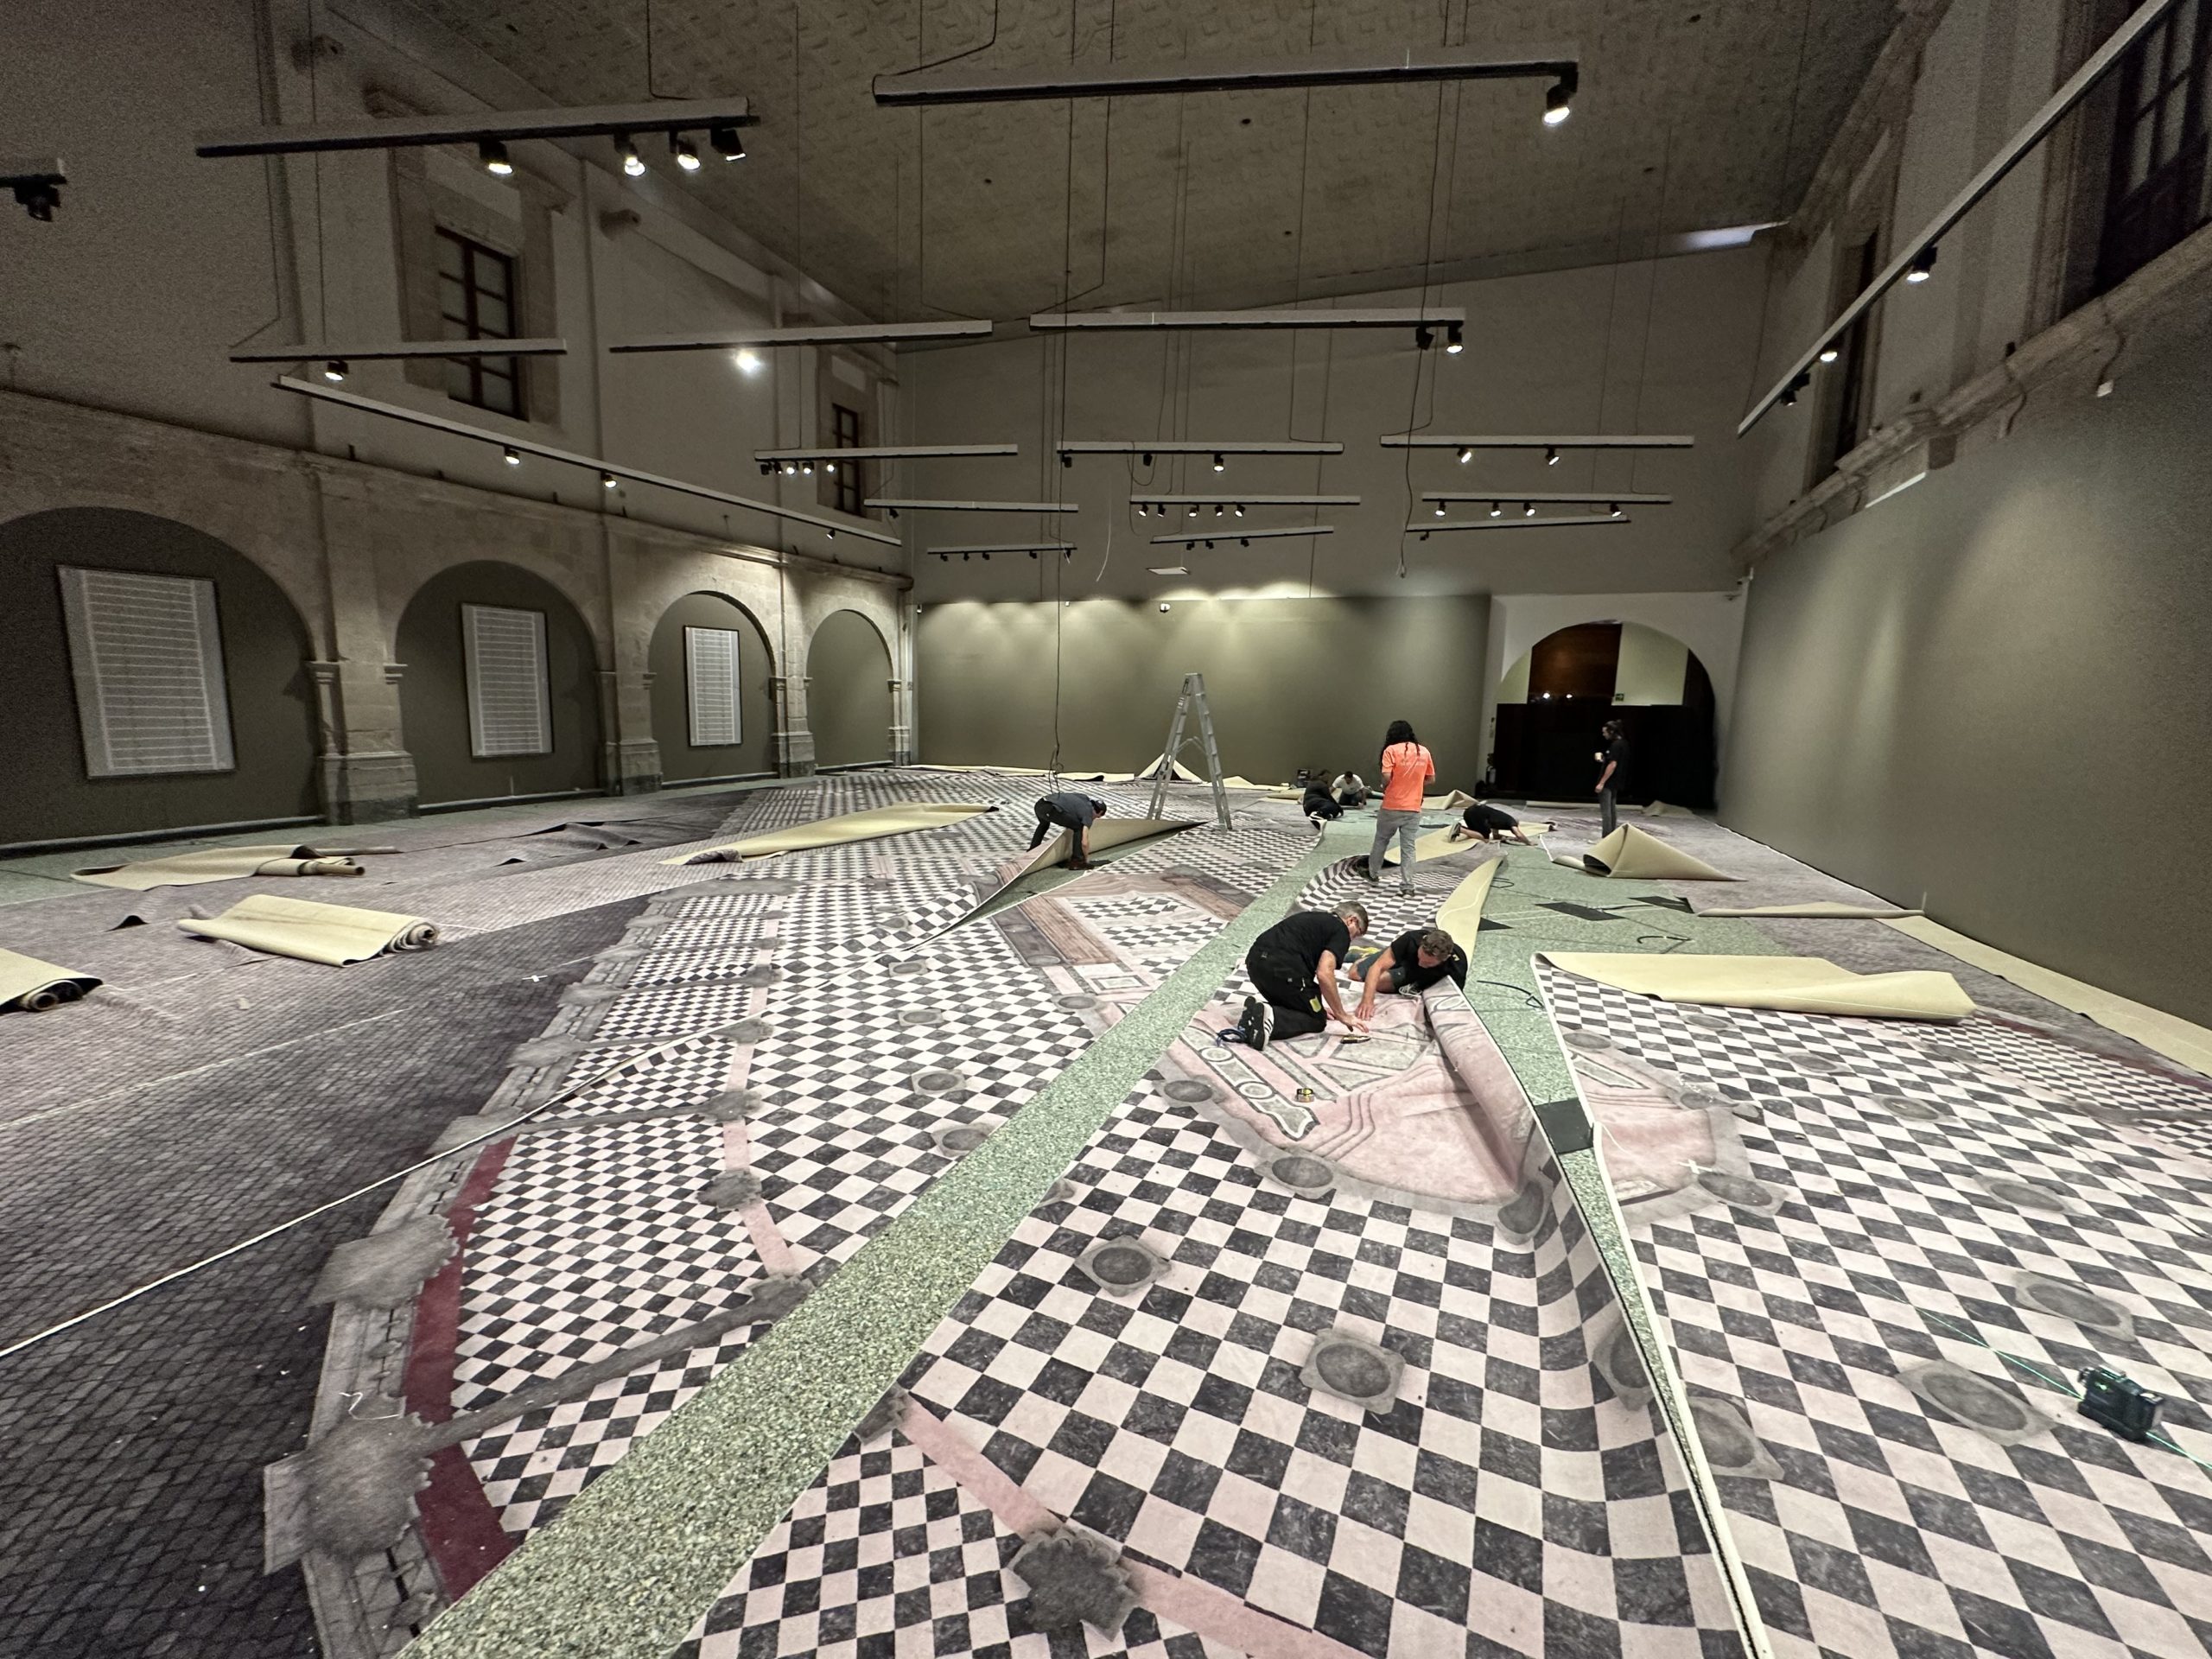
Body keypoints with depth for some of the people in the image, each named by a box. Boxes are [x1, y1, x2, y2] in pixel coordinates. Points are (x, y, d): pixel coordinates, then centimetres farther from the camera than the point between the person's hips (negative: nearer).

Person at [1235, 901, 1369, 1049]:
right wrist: (1342, 1016, 1)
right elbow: (1324, 974, -9)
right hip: (1281, 967, -8)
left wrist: (1316, 1005, 43)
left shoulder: (1314, 919, 31)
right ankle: (1270, 1018, -16)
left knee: (1292, 1005, 30)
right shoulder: (1341, 931, 5)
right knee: (1317, 1020, 11)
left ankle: (1257, 1009, 0)